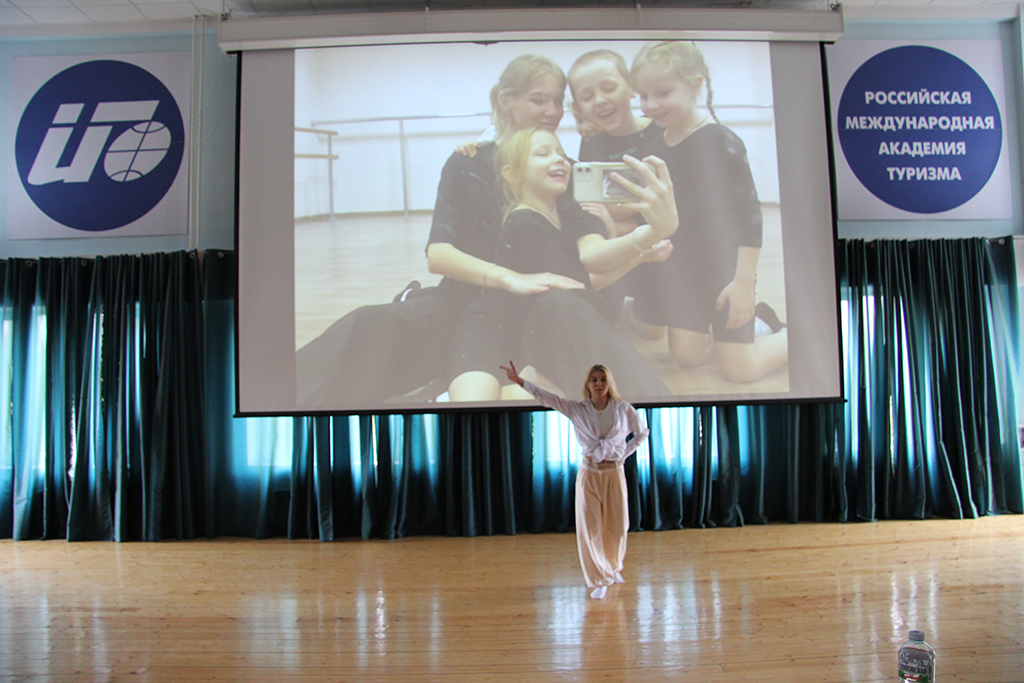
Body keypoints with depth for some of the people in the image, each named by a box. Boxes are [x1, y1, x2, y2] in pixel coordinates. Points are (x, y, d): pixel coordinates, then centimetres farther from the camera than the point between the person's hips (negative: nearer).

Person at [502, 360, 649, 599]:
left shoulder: (623, 409, -1)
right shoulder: (577, 410, -3)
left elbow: (642, 432, 14)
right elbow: (547, 398, -11)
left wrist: (624, 454, 3)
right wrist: (519, 381, -21)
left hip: (614, 473, 1)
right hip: (589, 474, 0)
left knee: (616, 526, 8)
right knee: (590, 528, 0)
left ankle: (614, 567, 37)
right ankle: (600, 580, 16)